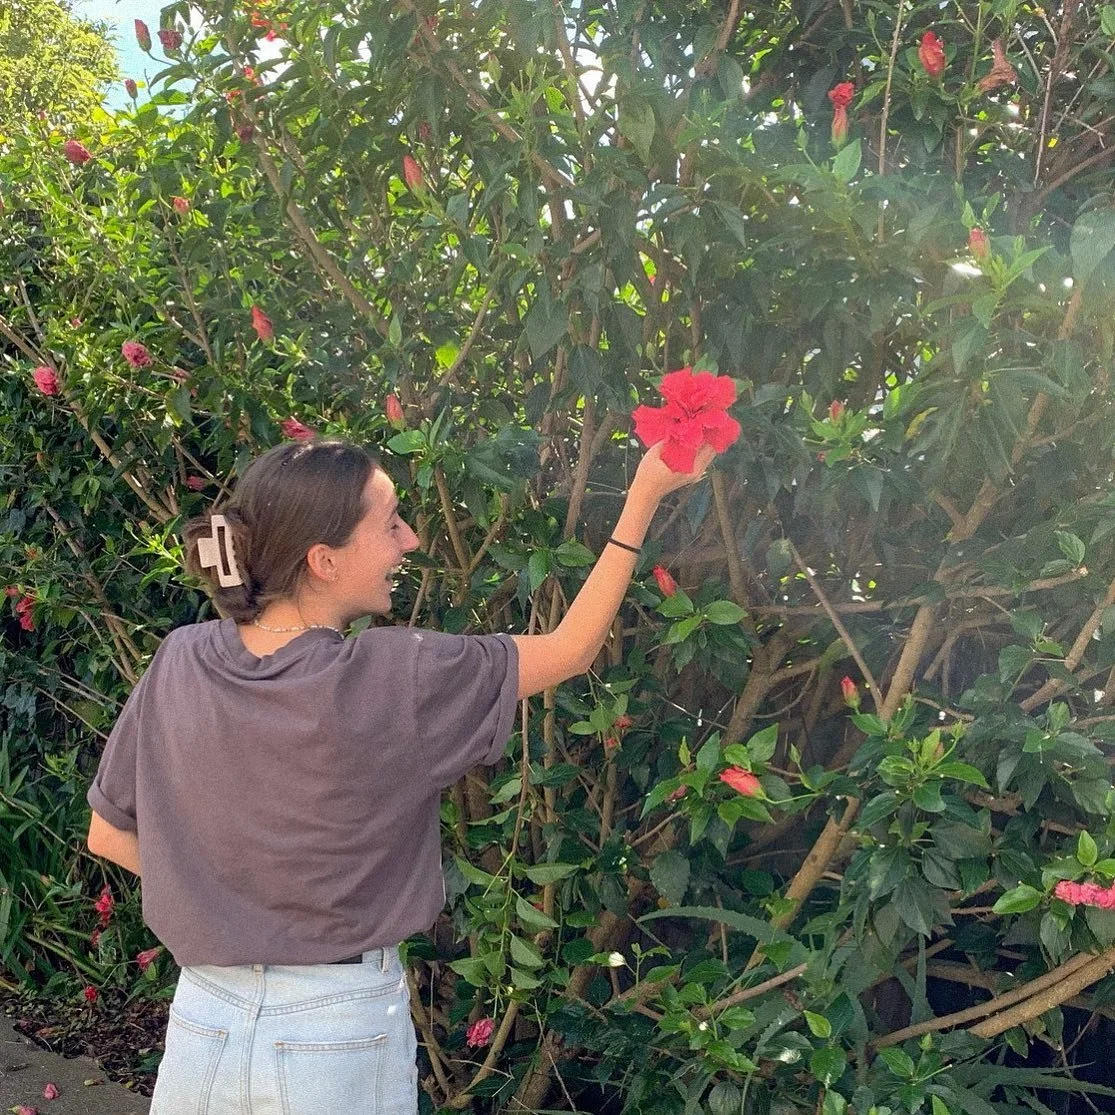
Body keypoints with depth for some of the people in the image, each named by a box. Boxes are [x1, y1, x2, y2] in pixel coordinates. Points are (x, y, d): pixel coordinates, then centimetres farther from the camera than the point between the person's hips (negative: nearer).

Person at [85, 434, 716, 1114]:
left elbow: (109, 836, 3)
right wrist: (645, 498, -4)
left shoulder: (179, 663, -8)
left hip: (204, 1019, 4)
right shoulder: (394, 679, -21)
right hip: (342, 1031, -3)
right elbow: (571, 651, -8)